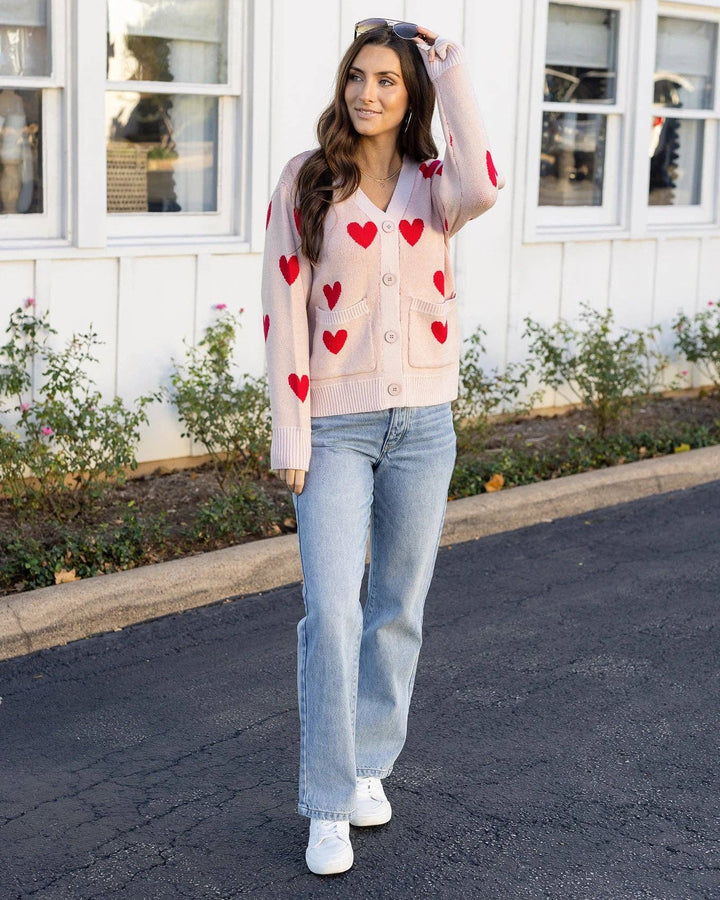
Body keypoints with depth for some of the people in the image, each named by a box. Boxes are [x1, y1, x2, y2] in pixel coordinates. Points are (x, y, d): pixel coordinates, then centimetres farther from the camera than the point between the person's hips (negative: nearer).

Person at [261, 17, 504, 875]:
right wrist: (290, 435, -8)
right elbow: (285, 308, -4)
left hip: (423, 422, 3)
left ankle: (367, 764, 29)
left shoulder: (433, 183, 3)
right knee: (331, 611, -8)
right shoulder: (305, 183, -1)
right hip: (336, 424, -2)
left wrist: (452, 73, -14)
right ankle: (329, 808, 4)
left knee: (399, 608, 11)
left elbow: (481, 190, -23)